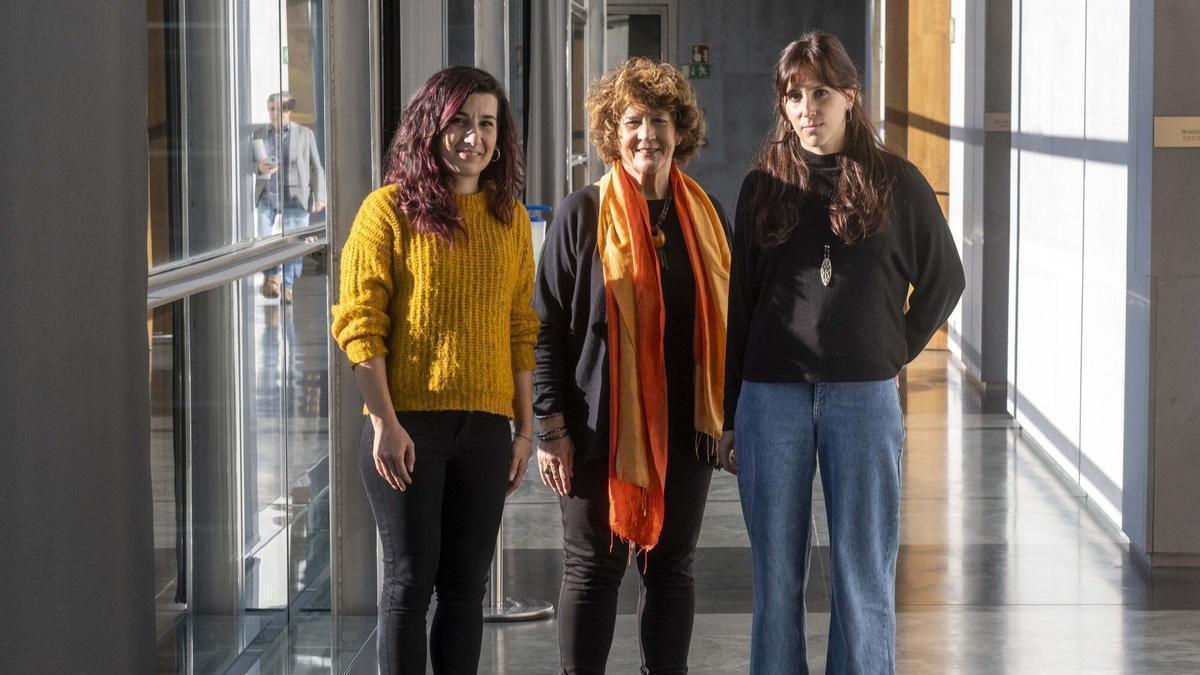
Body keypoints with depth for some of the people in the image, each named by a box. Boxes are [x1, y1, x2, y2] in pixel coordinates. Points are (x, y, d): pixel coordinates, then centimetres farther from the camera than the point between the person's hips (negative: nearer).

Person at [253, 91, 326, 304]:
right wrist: (259, 167, -9)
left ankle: (287, 286, 7)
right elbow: (250, 162, 15)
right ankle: (270, 276, 21)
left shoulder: (305, 134, 8)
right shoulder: (259, 134, 12)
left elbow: (316, 167, 10)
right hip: (267, 195, 1)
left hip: (295, 196, -1)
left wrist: (319, 196, 3)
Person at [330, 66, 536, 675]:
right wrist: (385, 423, -14)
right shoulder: (390, 209, -4)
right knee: (411, 577, 0)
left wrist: (525, 426, 8)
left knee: (466, 583, 7)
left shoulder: (510, 217, 9)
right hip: (408, 424, -4)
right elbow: (359, 324, -8)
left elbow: (520, 329, 12)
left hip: (485, 426, 4)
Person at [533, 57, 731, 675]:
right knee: (593, 569, 3)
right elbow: (546, 326, -5)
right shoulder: (583, 214, -4)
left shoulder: (705, 215, 7)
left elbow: (726, 320, 14)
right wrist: (550, 426, -10)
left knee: (671, 567, 10)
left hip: (685, 428, 4)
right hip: (601, 430, -4)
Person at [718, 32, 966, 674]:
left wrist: (897, 352, 3)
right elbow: (740, 303, 11)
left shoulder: (894, 182, 4)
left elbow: (945, 279, 13)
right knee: (775, 577, 5)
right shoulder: (765, 186, 9)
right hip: (772, 397, 2)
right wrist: (729, 416, 9)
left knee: (863, 574, 1)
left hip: (863, 397, -1)